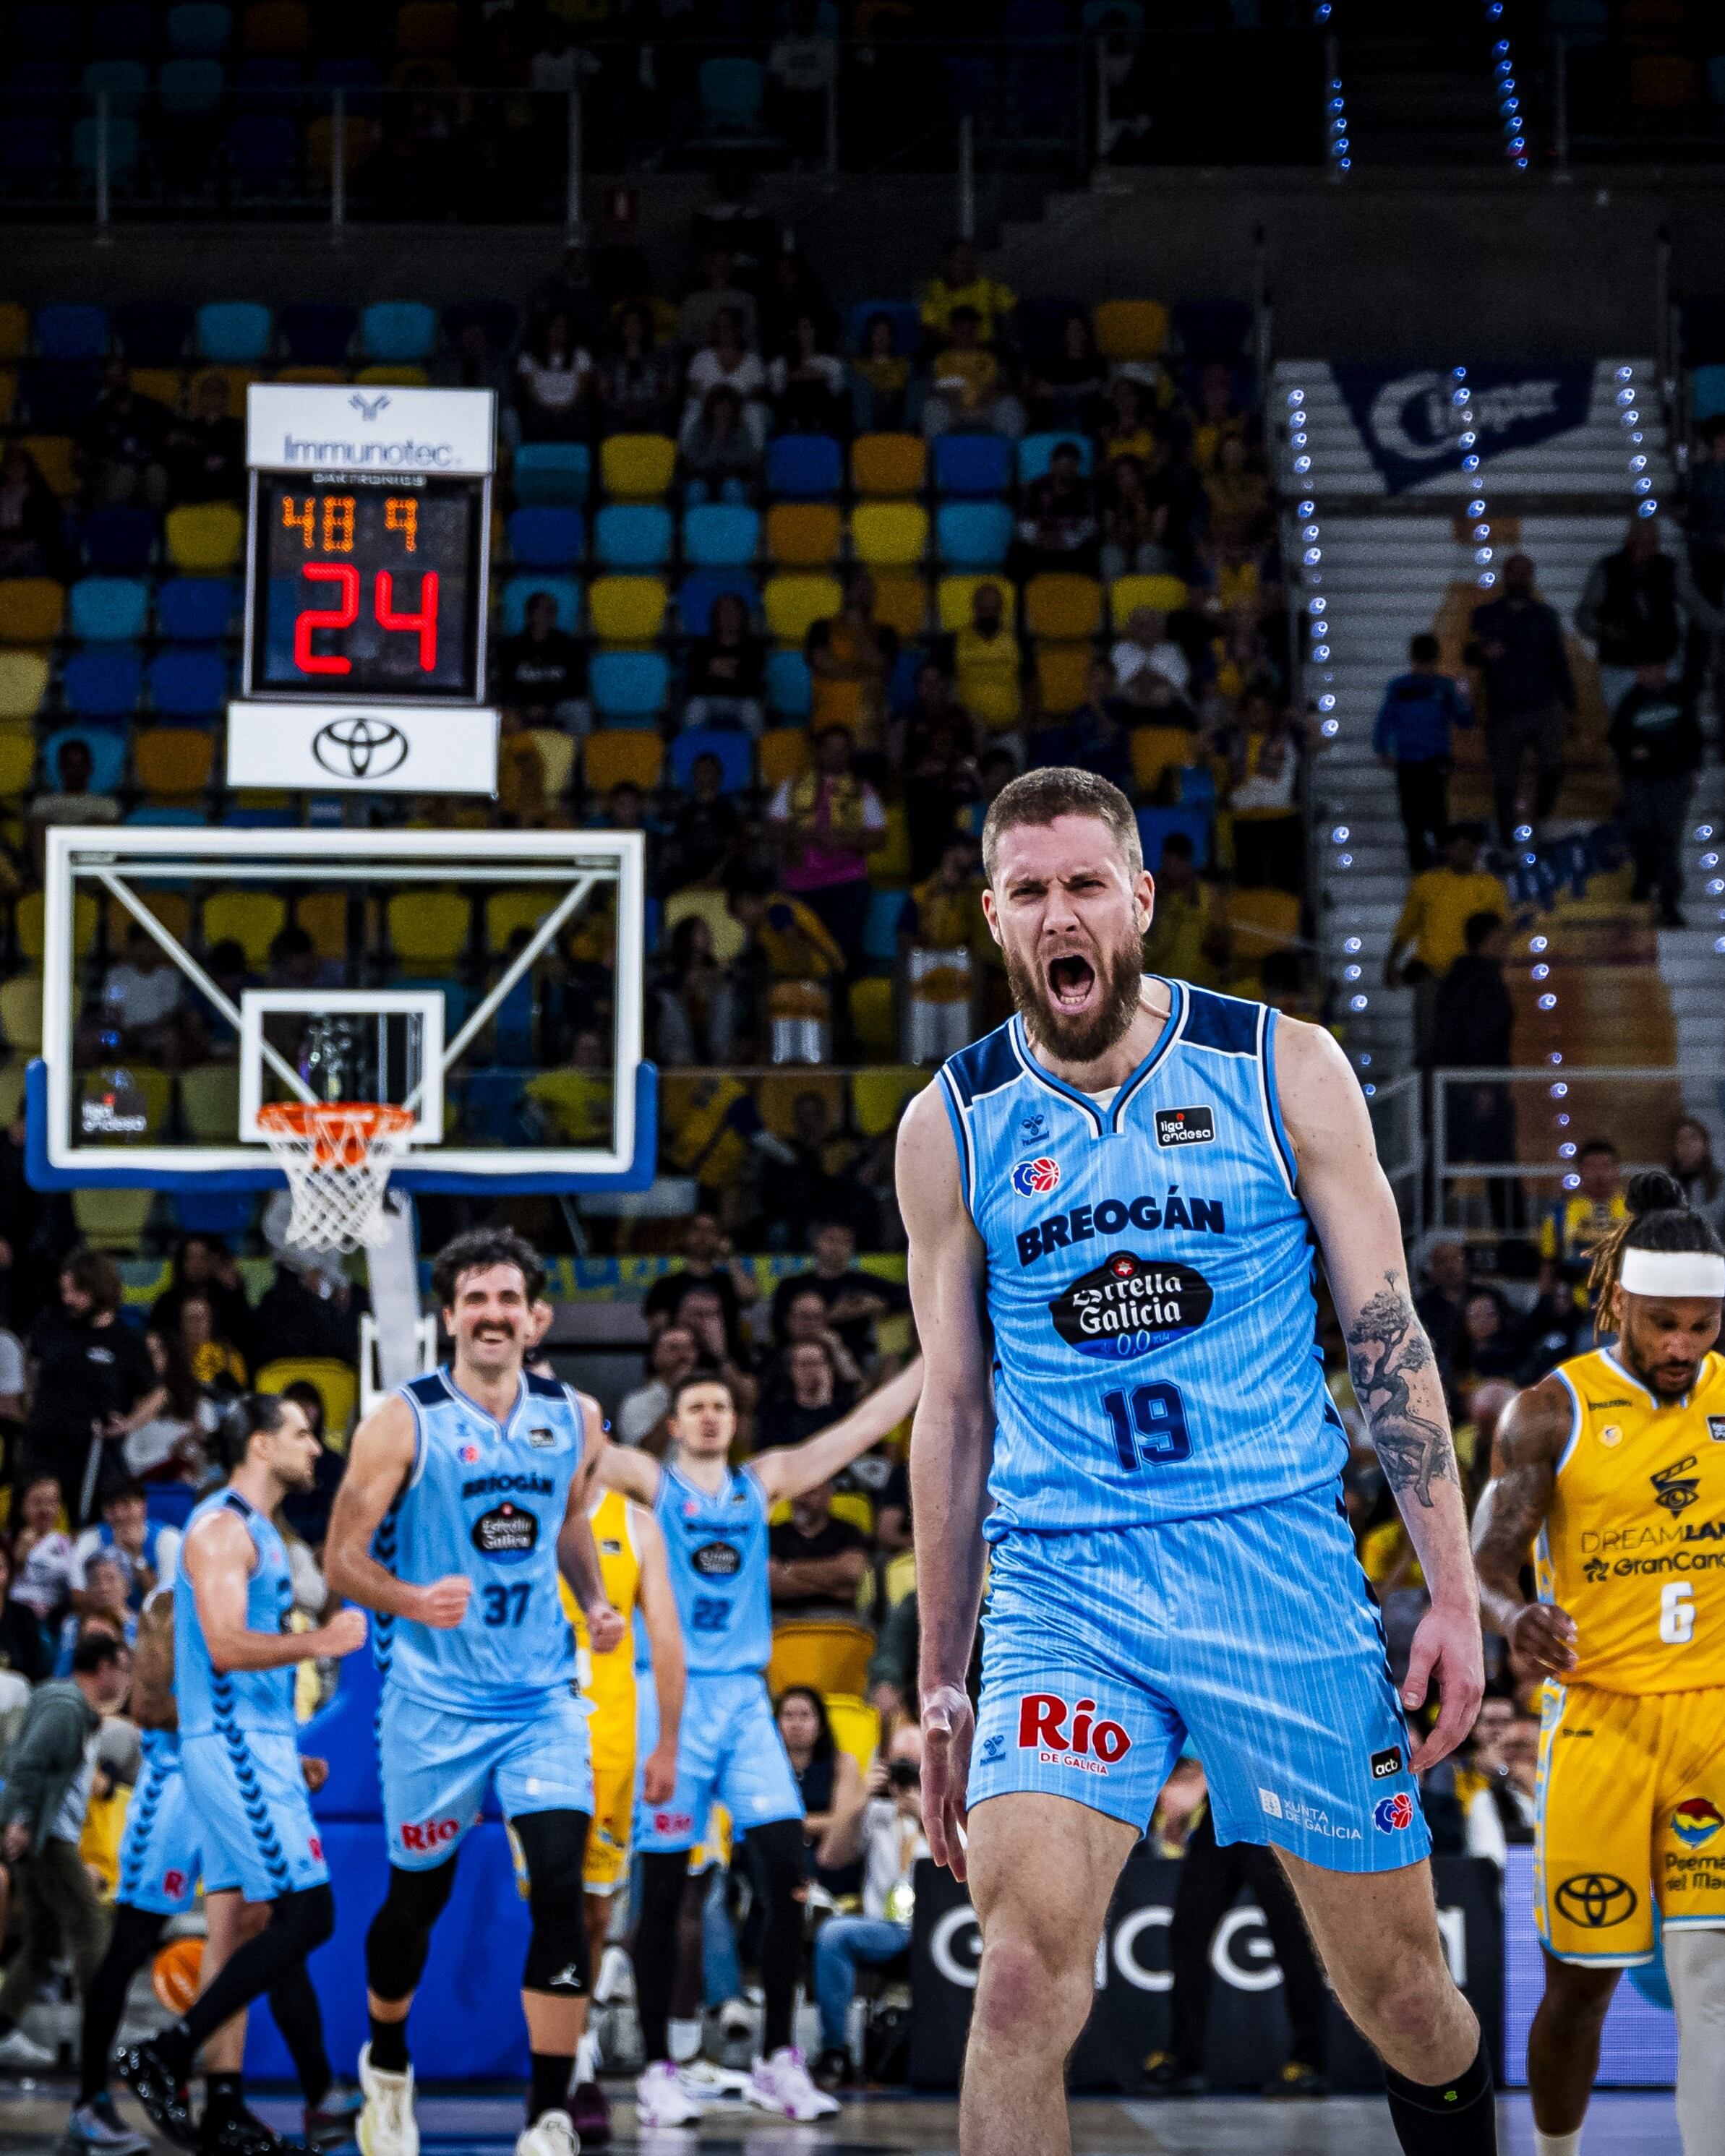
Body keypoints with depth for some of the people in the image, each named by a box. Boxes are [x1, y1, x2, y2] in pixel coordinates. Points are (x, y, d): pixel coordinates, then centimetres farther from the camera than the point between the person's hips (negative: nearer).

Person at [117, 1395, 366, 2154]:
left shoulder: (254, 1530, 19)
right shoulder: (223, 1527, -12)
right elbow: (225, 1647, -22)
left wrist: (291, 1755, 24)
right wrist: (319, 1643, -18)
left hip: (253, 1743, 10)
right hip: (236, 1745, -10)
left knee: (240, 1919, 8)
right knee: (307, 1913, -13)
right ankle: (166, 2055, -12)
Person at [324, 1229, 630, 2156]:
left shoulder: (576, 1418, 4)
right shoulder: (403, 1422, -9)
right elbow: (342, 1558, -8)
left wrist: (595, 1602, 5)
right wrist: (412, 1601, -28)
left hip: (542, 1698, 2)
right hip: (434, 1701, -2)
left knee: (559, 1890, -13)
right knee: (418, 1898, 11)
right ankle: (387, 2065, 39)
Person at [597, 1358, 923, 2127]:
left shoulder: (763, 1481, 14)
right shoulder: (650, 1480, 4)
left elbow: (865, 1425, 16)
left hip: (744, 1697, 3)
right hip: (673, 1695, -3)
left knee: (786, 1873, -7)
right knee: (664, 1886, -1)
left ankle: (777, 2062, 2)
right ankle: (657, 2070, 6)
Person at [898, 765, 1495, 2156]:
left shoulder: (1282, 1069, 2)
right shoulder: (953, 1127, 6)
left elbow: (1389, 1338, 4)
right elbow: (954, 1415, 12)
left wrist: (1455, 1592, -3)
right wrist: (942, 1689, 12)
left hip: (1280, 1568, 0)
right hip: (1061, 1584, 0)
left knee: (1395, 1984, 9)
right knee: (1023, 1974, -20)